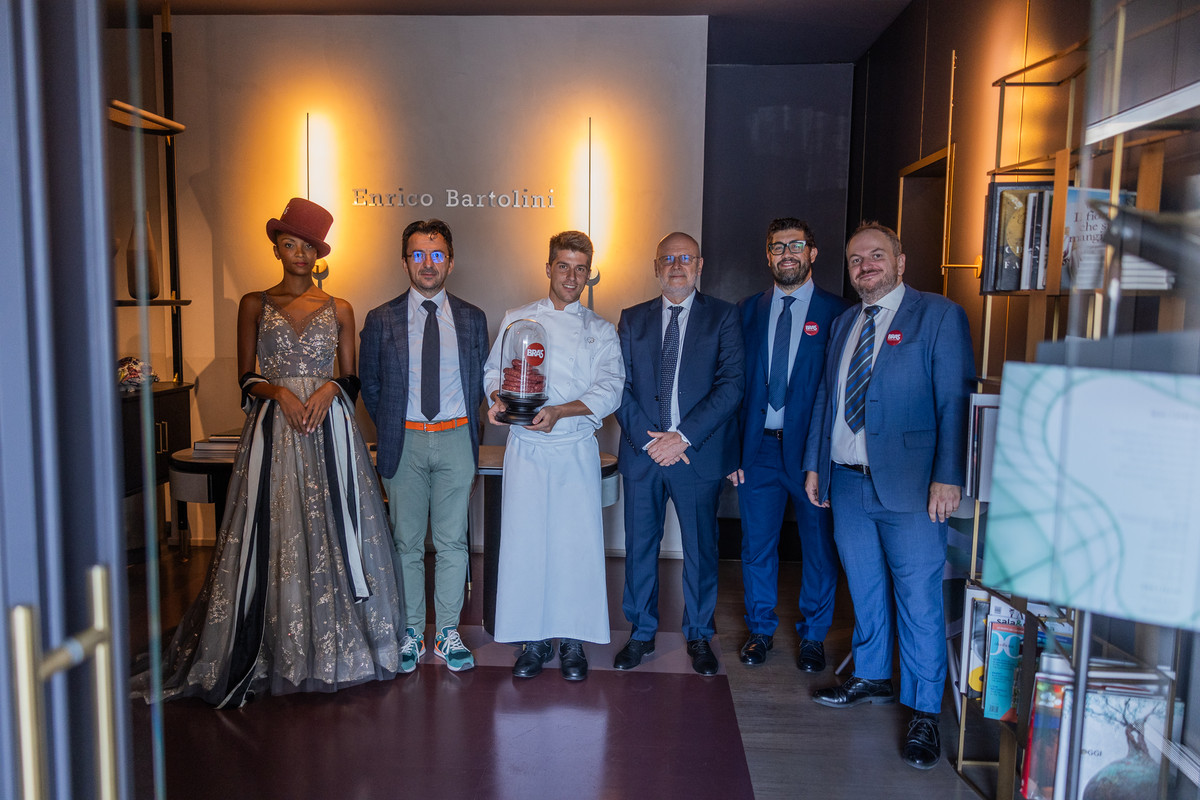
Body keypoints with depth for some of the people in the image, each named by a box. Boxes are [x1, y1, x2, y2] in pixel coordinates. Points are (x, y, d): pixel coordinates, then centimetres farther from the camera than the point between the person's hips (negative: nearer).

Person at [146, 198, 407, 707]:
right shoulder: (255, 305, 9)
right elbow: (246, 378, 6)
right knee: (273, 535, -1)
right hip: (273, 431, 0)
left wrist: (330, 388, -11)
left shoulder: (338, 310, 10)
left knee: (331, 532, 1)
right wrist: (280, 392, -12)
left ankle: (332, 646, 15)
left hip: (330, 430, 1)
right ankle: (274, 652, 12)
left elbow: (352, 379, 9)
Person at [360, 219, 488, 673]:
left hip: (456, 440, 1)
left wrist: (464, 424, 4)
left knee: (452, 542, 7)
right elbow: (369, 384, 9)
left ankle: (447, 633, 19)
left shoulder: (472, 320, 5)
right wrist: (391, 431, 5)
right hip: (404, 443, 0)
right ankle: (410, 633, 21)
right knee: (407, 543, 8)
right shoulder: (381, 320, 2)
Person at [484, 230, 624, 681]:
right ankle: (533, 639, 17)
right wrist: (499, 399, -12)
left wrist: (559, 412, -19)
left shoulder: (601, 332, 7)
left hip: (577, 450, 0)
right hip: (526, 448, 1)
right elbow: (495, 372, 11)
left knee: (577, 542, 0)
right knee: (526, 541, 2)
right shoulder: (517, 321, 10)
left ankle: (572, 641, 15)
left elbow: (609, 389, -4)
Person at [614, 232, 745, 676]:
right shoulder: (632, 319, 10)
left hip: (699, 453, -2)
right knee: (640, 546, 9)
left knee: (700, 548, 8)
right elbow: (620, 386, 4)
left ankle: (699, 636, 27)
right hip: (642, 452, 2)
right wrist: (647, 439, -10)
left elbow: (731, 384, -7)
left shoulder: (723, 316, 2)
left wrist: (683, 436, -15)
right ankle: (641, 634, 26)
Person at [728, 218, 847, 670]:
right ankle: (760, 630, 30)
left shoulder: (836, 313, -2)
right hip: (758, 448, 2)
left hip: (813, 449, -2)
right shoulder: (748, 310, 8)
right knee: (756, 544, 11)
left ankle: (813, 636, 28)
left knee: (819, 546, 9)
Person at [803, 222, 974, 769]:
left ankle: (923, 711, 15)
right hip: (846, 482, 6)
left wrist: (948, 476, -16)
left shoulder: (939, 316, -4)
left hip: (909, 485, -5)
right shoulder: (844, 323, 15)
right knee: (865, 591, 17)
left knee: (918, 599, 1)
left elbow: (955, 401, -10)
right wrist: (815, 464, 15)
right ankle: (872, 678, 35)